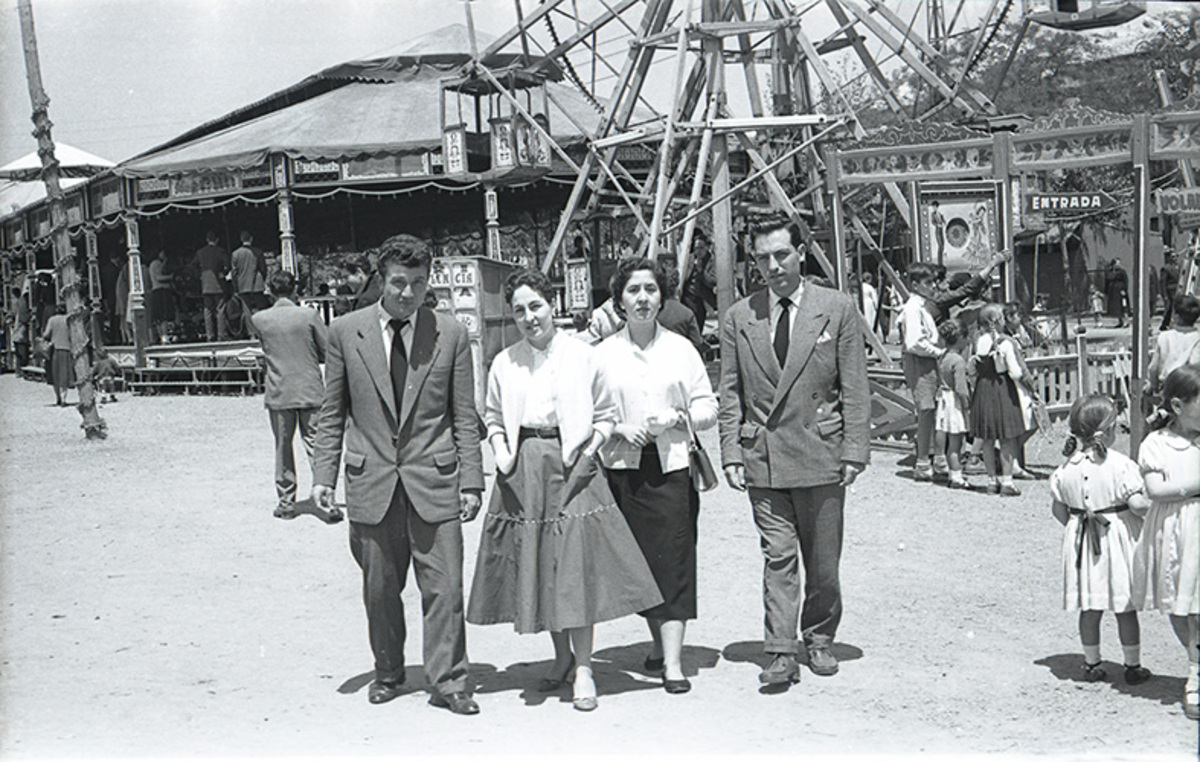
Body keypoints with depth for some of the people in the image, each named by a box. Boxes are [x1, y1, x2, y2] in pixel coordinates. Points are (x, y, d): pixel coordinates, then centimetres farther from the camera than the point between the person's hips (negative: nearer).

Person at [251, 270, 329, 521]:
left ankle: (286, 502, 17)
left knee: (283, 447, 13)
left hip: (278, 394, 1)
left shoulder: (259, 319, -4)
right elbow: (327, 352, -2)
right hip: (311, 390, -1)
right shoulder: (310, 315, -9)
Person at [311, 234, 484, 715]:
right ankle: (388, 674, 27)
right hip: (371, 482, 1)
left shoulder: (451, 335, 2)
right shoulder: (344, 333, 3)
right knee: (379, 589, 10)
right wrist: (323, 475, 2)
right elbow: (332, 414, 8)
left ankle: (447, 682, 10)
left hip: (435, 481, -1)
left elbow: (464, 418, 5)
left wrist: (471, 481, 0)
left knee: (444, 587, -2)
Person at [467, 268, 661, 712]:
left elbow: (606, 415, 7)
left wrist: (588, 450, -8)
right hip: (523, 474, 3)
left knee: (575, 563, -8)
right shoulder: (504, 363, 7)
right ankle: (561, 658, 23)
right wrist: (501, 452, -2)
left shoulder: (583, 357, 1)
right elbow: (492, 418, 15)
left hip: (570, 469, -3)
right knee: (536, 564, 7)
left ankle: (583, 668, 1)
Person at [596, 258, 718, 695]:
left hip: (672, 467, -1)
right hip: (623, 468, 1)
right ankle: (660, 643, 26)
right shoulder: (603, 354, 7)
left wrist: (676, 418, -10)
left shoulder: (681, 349, 8)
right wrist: (620, 429, -10)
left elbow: (708, 410, 8)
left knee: (673, 561, -7)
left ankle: (672, 662, -8)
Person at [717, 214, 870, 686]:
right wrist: (731, 454, 1)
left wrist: (854, 450, -6)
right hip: (762, 457, 1)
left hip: (820, 455, -1)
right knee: (778, 558, -1)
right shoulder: (738, 319, 6)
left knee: (822, 561, 8)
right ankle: (781, 653, 3)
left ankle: (818, 639, 27)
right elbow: (730, 395, 8)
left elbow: (854, 390, 0)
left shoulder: (837, 310, 1)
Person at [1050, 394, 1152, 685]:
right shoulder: (1120, 464, -17)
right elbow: (1137, 504, -19)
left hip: (1082, 540, 4)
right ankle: (1133, 666, 17)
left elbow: (1059, 509, 4)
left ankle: (1091, 664, 21)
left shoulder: (1066, 468, -2)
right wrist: (1155, 508, 0)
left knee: (1090, 608, 12)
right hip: (1118, 539, -4)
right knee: (1126, 609, 8)